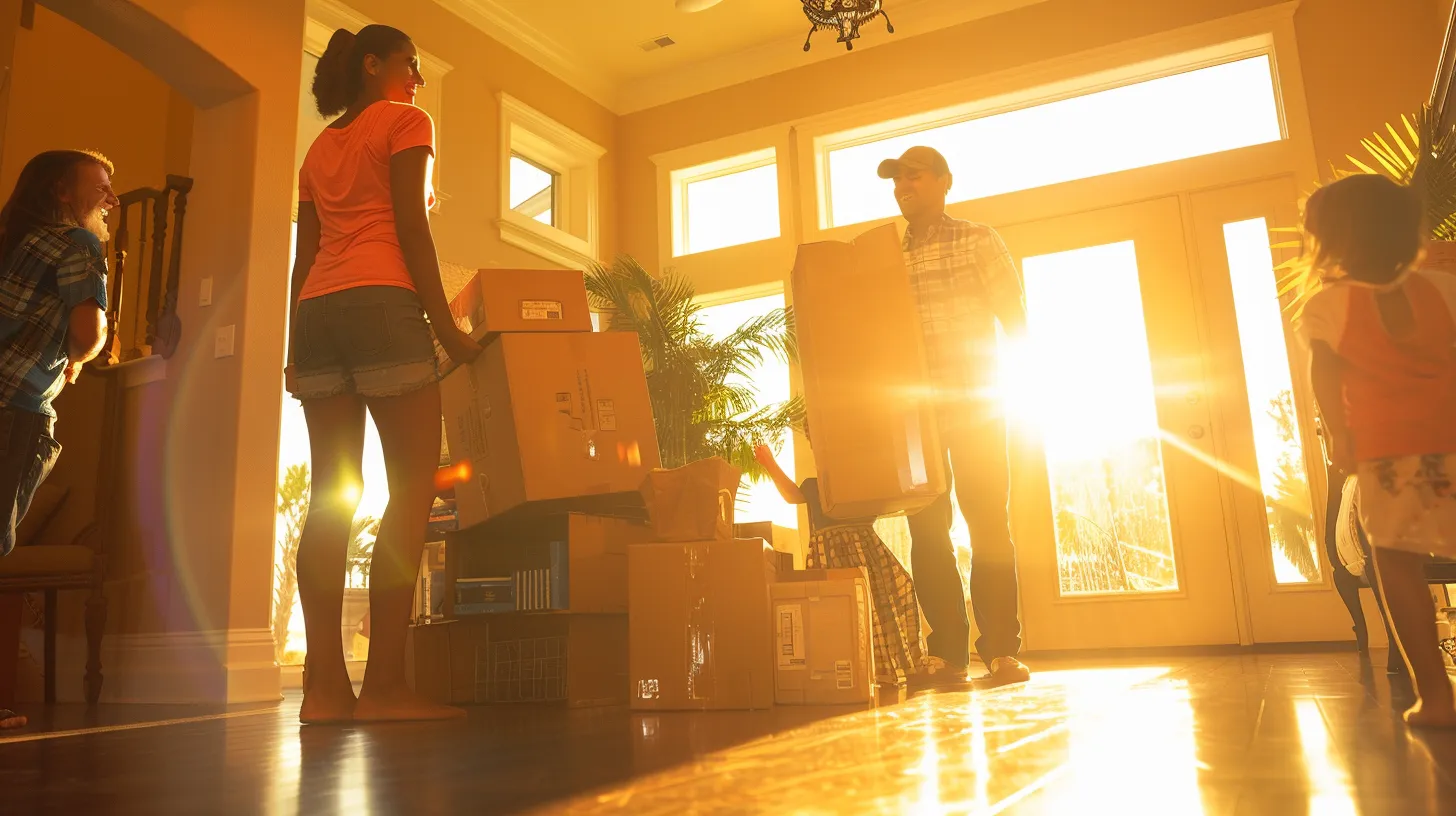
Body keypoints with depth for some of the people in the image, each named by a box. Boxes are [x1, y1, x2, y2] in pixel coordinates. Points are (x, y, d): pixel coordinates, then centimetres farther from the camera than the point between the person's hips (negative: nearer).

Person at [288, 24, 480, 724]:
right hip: (382, 302, -7)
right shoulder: (405, 122, 8)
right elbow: (411, 229, -5)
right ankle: (384, 683, -17)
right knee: (414, 486, -10)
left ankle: (325, 685, -6)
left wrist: (296, 349, 18)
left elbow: (304, 256, 21)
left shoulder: (320, 147, 28)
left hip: (316, 311, 8)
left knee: (331, 495, -1)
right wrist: (445, 325, -8)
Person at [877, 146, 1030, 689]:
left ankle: (1001, 651, 1)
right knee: (926, 530, 0)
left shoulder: (977, 241, 6)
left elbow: (1015, 318, 1)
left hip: (974, 406, -3)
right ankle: (947, 653, 6)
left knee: (987, 522, -5)